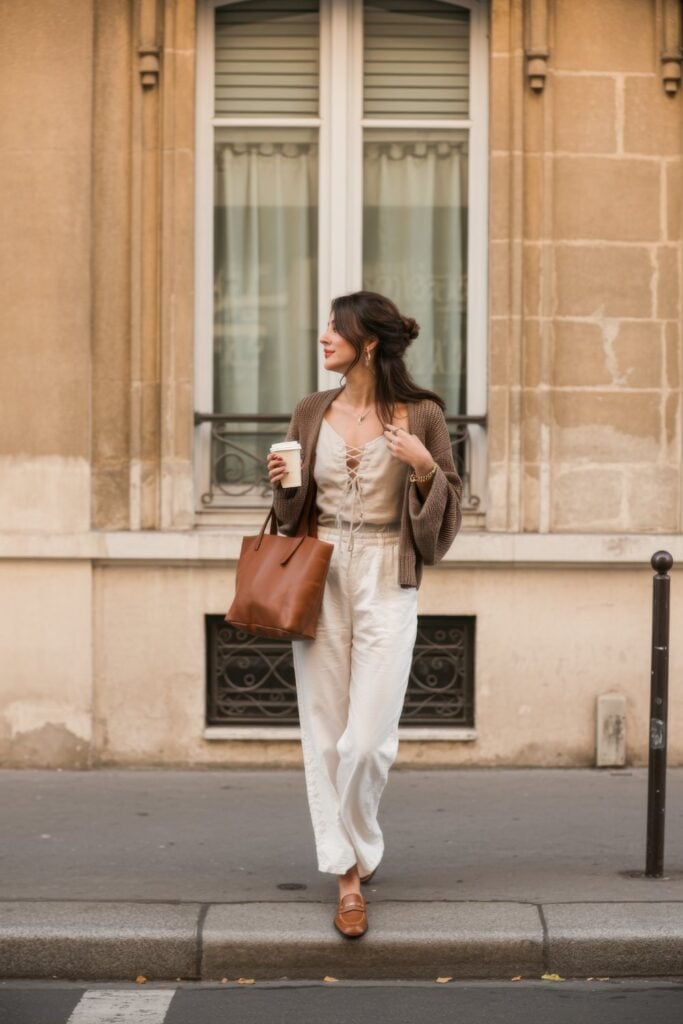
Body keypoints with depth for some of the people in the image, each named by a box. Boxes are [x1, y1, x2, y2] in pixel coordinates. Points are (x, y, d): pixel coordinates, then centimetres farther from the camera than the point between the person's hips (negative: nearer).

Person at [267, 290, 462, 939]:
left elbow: (449, 504, 3)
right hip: (319, 575, 3)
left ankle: (355, 851, 17)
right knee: (324, 733, 2)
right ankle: (348, 873, 12)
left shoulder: (421, 416, -2)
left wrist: (425, 467, -15)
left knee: (368, 736, -8)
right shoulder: (311, 413, 9)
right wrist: (281, 482, -3)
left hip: (387, 582, -3)